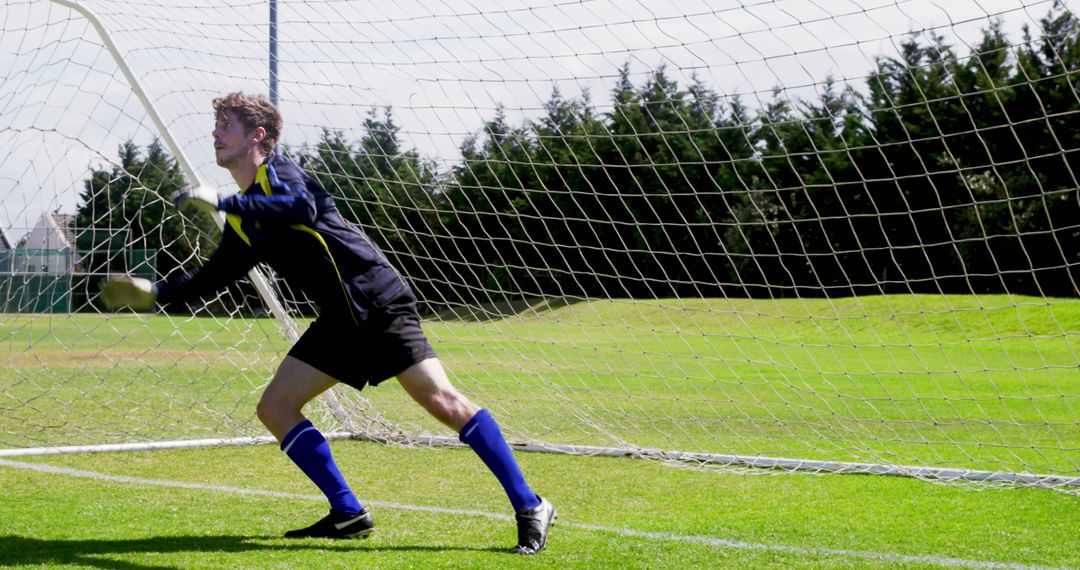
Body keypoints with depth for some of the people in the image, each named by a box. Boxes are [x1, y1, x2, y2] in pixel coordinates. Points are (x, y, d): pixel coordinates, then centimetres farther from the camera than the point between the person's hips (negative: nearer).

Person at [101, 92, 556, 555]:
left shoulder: (279, 171, -7)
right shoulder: (242, 218, 17)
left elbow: (302, 208, -30)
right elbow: (216, 273, 30)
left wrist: (222, 202, -29)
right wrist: (158, 291, 19)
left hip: (378, 302, -9)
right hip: (339, 321, 9)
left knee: (440, 399, -17)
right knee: (274, 407, 3)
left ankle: (529, 508, -12)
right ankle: (348, 515, 7)